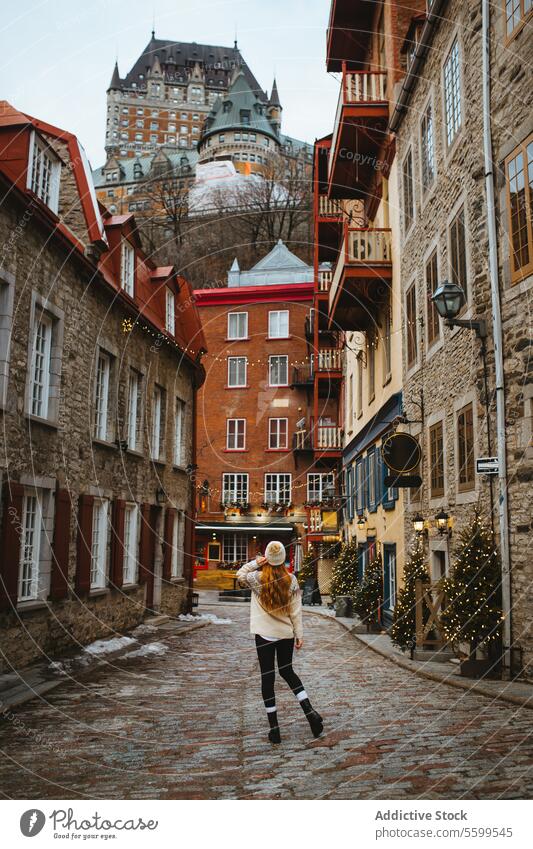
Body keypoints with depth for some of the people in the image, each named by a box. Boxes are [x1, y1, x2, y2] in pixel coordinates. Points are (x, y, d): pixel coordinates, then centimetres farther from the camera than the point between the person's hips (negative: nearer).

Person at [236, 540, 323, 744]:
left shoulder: (257, 578, -11)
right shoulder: (291, 580, -5)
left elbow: (239, 575, 11)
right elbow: (296, 610, -1)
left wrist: (254, 563, -5)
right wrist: (299, 634, 6)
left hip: (264, 635, -3)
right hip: (286, 634, 3)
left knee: (267, 678, 5)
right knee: (287, 671, 22)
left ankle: (274, 728, 7)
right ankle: (310, 712, 11)